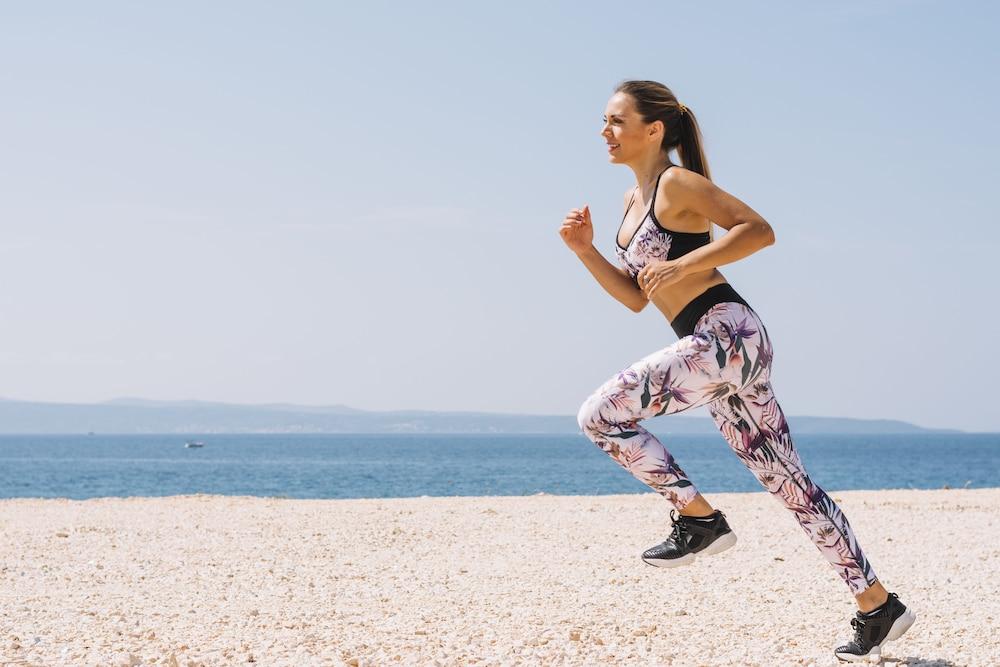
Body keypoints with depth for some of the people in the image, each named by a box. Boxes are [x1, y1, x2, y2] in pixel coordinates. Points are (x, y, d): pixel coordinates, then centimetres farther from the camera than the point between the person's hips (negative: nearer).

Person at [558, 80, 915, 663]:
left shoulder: (678, 183, -6)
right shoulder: (633, 200, 20)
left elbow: (760, 230, -14)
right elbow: (636, 297, 22)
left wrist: (682, 264, -19)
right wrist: (586, 249, 11)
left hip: (727, 335, -10)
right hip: (717, 349, 10)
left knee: (600, 414, -13)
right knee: (787, 480, 9)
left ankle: (699, 519, -3)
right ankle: (878, 605, 13)